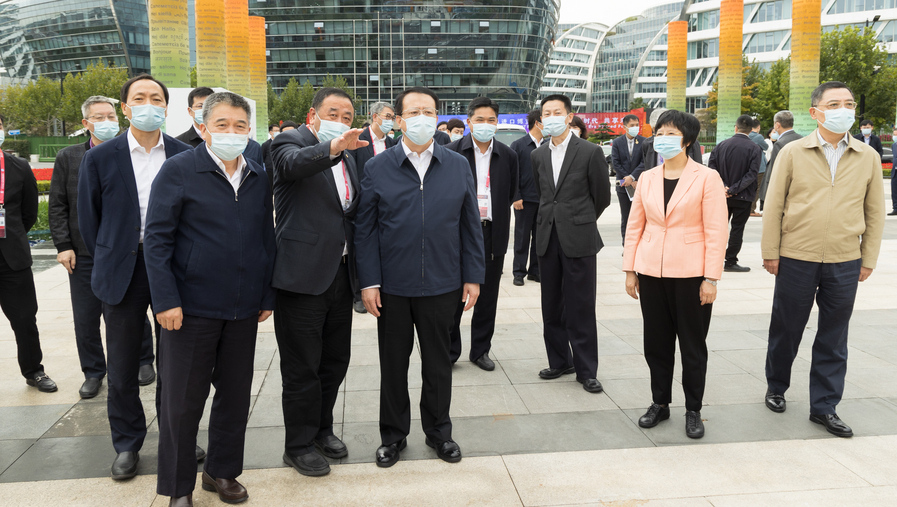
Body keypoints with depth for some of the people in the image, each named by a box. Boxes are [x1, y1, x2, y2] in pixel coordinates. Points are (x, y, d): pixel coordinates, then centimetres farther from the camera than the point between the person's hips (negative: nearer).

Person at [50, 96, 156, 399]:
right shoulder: (68, 158, 5)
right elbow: (57, 206, 5)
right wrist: (63, 245, -3)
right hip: (84, 254, 2)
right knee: (86, 318, 8)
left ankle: (144, 361, 30)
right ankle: (93, 372, 24)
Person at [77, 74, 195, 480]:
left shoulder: (187, 157, -1)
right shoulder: (99, 158, -1)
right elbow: (89, 219, 5)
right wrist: (107, 263, 6)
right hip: (121, 272, 0)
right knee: (122, 366, 11)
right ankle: (127, 444, 28)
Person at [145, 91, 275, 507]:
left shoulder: (259, 178, 9)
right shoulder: (178, 170, -5)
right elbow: (157, 238, -8)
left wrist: (267, 296, 9)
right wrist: (166, 300, -14)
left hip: (243, 309, 5)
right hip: (192, 307, -4)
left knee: (235, 394, 14)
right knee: (183, 400, 6)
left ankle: (222, 472, 32)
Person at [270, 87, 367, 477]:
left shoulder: (348, 158, 17)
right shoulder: (291, 142, -6)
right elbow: (293, 163, -32)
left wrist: (358, 251, 11)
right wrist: (333, 147, -48)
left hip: (340, 275, 7)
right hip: (303, 276, -7)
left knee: (335, 360, 17)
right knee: (302, 368, 3)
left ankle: (322, 429, 36)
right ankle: (300, 445, 19)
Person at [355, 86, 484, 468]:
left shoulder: (458, 166, 4)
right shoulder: (377, 168, -1)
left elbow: (470, 225, 6)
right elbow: (365, 228, -2)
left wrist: (473, 276, 2)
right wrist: (368, 281, -7)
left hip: (442, 285, 1)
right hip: (392, 286, -1)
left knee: (438, 362, 14)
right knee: (393, 363, 11)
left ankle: (438, 431, 32)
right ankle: (393, 434, 29)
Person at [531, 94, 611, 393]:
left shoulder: (590, 152, -5)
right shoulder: (538, 155, 10)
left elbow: (602, 197, 3)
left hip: (578, 239, -5)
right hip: (547, 238, 5)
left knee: (581, 309, -1)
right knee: (552, 307, 11)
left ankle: (586, 371, 10)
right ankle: (560, 362, 25)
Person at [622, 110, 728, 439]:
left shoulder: (707, 178, -4)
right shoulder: (647, 178, 8)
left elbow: (716, 231, -7)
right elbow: (635, 226, 10)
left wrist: (711, 278, -11)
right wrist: (630, 270, 6)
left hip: (691, 274, -3)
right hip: (651, 273, 4)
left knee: (693, 345, 7)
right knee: (656, 342, 11)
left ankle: (693, 411, 21)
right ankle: (660, 404, 26)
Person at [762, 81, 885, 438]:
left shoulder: (868, 157, 5)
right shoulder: (792, 153, -2)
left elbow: (875, 212, 9)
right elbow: (774, 205, 0)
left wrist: (868, 260, 6)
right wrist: (770, 253, -2)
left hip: (845, 264, 2)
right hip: (796, 259, -2)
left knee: (833, 338, 9)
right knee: (786, 329, 10)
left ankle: (824, 406, 21)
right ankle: (776, 387, 32)